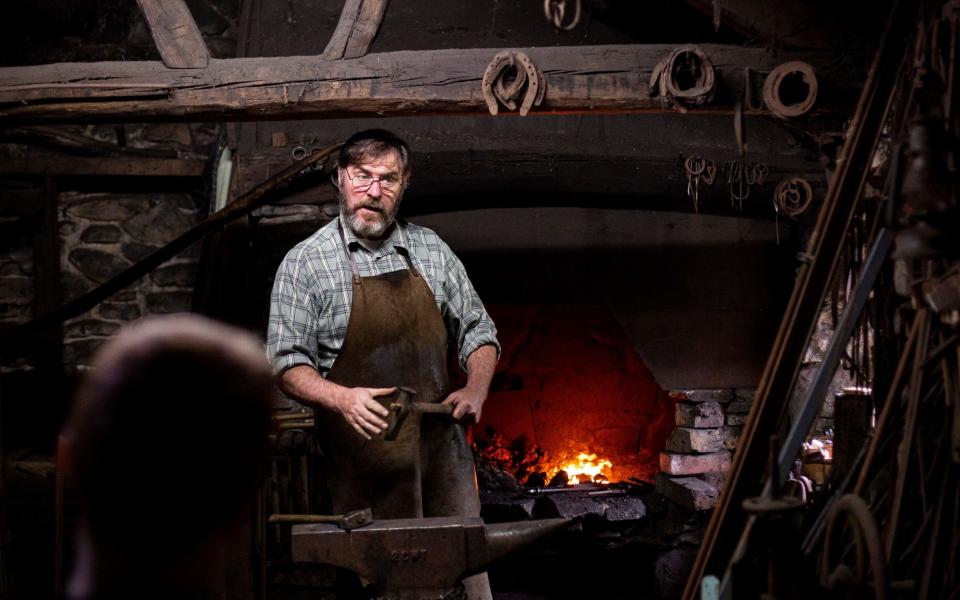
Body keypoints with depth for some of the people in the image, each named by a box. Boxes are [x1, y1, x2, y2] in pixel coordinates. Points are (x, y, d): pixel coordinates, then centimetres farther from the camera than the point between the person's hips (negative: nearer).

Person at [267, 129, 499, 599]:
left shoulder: (431, 250, 10)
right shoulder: (305, 263, -1)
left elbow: (477, 330, 17)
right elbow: (286, 364, -5)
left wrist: (476, 389, -2)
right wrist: (342, 398, -23)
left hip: (442, 452, 3)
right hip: (363, 461, -3)